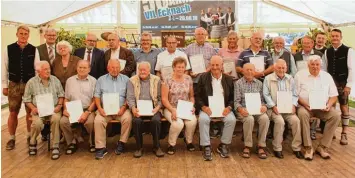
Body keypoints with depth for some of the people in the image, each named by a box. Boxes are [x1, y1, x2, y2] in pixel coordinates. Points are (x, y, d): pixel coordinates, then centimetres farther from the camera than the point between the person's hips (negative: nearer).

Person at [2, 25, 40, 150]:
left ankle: (30, 136, 25)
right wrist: (4, 86, 1)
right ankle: (12, 138, 21)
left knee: (30, 112, 8)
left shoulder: (34, 50, -1)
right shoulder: (9, 49, -1)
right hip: (14, 84, 0)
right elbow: (4, 68, 2)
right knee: (13, 113, 7)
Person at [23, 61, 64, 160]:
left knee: (56, 119, -33)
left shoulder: (55, 80, 10)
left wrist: (59, 105, -4)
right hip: (38, 110, -1)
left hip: (54, 109, 1)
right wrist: (33, 108, -9)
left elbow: (61, 94, 13)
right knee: (37, 123, -31)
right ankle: (32, 142, 3)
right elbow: (26, 99, 7)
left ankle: (55, 147, -22)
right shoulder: (31, 82, 5)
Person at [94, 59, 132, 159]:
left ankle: (121, 143, -11)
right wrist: (100, 108, -8)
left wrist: (123, 107, -12)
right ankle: (101, 147, -16)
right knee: (98, 120, -27)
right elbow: (96, 96, 9)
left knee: (128, 118, -30)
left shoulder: (125, 79, 11)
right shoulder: (101, 80, 14)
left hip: (121, 109, -1)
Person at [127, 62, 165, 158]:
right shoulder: (132, 81, 9)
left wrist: (157, 108, -13)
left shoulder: (156, 80, 9)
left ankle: (157, 147, -10)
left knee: (156, 120, -30)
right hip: (138, 109, 0)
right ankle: (139, 147, -10)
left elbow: (160, 98, 6)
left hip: (153, 109, 0)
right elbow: (130, 97, 1)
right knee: (137, 121, -30)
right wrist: (133, 109, -18)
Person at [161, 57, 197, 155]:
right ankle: (171, 145, -4)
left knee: (193, 121, -28)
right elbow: (164, 99, -7)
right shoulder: (168, 80, -5)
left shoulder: (188, 79, 7)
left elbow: (191, 96, 14)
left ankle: (189, 141, 3)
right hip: (171, 108, -3)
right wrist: (172, 111, -19)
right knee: (178, 123, -32)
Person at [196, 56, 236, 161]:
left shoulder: (229, 79, 8)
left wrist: (229, 107, -12)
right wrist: (204, 107, -16)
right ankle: (206, 147, -20)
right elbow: (198, 96, 2)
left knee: (231, 119, -27)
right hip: (208, 108, -1)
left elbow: (233, 97, 8)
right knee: (203, 119, -32)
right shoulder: (203, 78, 4)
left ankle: (223, 145, -8)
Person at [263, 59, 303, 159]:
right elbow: (266, 95, -3)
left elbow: (294, 94, 13)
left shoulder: (290, 79, 14)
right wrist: (273, 106, -15)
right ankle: (277, 148, -14)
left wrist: (293, 105, -6)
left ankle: (297, 148, -9)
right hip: (274, 108, -3)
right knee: (280, 121, -30)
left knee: (296, 120, -23)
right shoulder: (268, 79, 2)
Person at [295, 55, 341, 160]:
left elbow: (333, 95, 11)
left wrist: (329, 105, -9)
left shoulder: (327, 76, 11)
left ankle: (323, 147, -15)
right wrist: (305, 104, -18)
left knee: (336, 116, -24)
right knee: (302, 114, -35)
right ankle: (308, 148, -25)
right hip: (305, 106, -3)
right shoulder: (300, 75, 3)